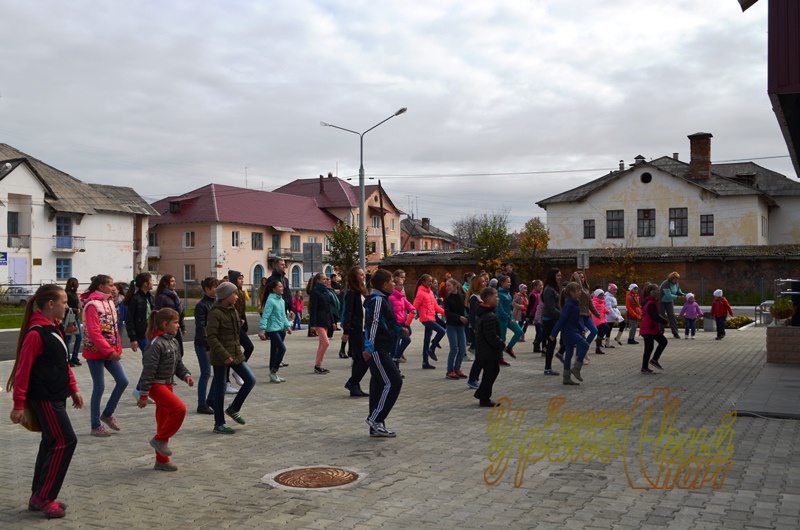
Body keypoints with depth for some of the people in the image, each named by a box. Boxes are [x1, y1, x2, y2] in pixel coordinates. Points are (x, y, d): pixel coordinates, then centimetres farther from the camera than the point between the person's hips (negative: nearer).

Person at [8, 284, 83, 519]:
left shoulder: (54, 329, 10)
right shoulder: (36, 333, -18)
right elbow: (23, 369, -18)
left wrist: (73, 389, 19)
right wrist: (18, 405, -16)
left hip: (57, 396, 10)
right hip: (44, 397, -10)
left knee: (52, 443, 13)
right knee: (65, 441, -9)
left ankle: (39, 497, 24)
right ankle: (43, 498, 1)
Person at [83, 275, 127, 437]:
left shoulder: (109, 302, 11)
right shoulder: (92, 305, -15)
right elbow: (94, 332, -21)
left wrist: (117, 348, 9)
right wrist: (109, 351, -21)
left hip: (111, 351, 8)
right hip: (95, 352, -8)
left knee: (123, 381, 3)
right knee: (99, 387, -1)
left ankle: (107, 414, 22)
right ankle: (95, 426, 12)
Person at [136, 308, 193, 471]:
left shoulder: (174, 342, 10)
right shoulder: (156, 344, -18)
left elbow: (178, 364, 19)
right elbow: (148, 369, -20)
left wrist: (186, 375, -2)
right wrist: (143, 395, -20)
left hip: (167, 384, 9)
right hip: (156, 385, -9)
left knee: (164, 420, 11)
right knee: (179, 408, -22)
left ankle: (161, 460, 19)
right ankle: (159, 439, -5)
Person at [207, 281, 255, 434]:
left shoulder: (233, 311, 10)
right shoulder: (215, 313, -15)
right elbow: (211, 337, -20)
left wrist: (236, 351, 15)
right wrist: (224, 355, -24)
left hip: (235, 353, 8)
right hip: (221, 357, -8)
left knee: (250, 380, 1)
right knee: (220, 390, 2)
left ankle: (233, 409, 19)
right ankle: (219, 424, 14)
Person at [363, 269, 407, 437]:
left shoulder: (383, 299, 19)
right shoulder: (377, 300, -13)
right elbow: (373, 323, -24)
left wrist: (400, 330, 14)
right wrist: (369, 347, -31)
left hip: (379, 350, 10)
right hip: (376, 350, -10)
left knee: (379, 385, 11)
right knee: (393, 382, -11)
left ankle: (376, 428, 16)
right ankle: (375, 419, -7)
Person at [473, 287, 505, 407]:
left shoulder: (480, 313, 8)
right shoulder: (489, 317, -25)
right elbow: (492, 337, -25)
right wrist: (502, 345, -12)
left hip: (482, 350, 10)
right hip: (489, 352, -10)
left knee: (489, 373, 21)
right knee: (490, 374, 1)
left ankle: (480, 393, 30)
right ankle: (484, 399, 9)